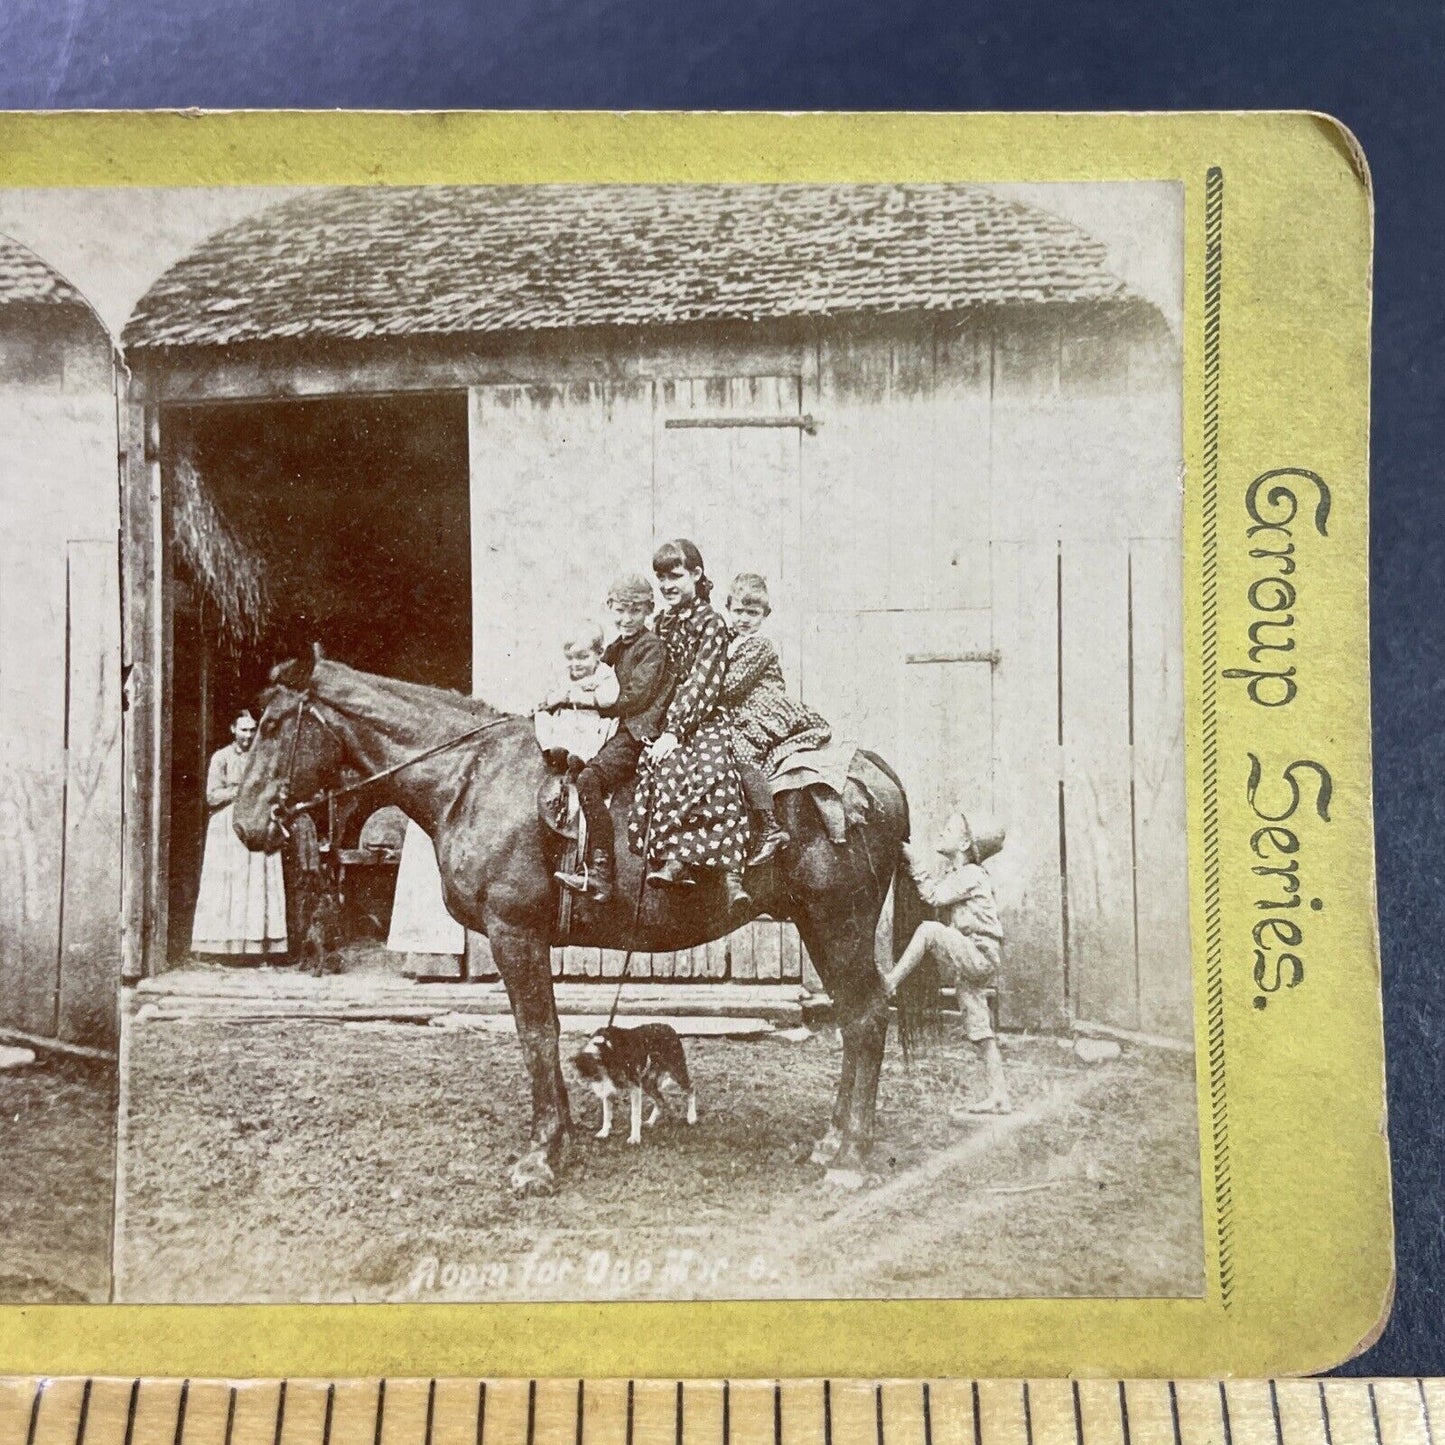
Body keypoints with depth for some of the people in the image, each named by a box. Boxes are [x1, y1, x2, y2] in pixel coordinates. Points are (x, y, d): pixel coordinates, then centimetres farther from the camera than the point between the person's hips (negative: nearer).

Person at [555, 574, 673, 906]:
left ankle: (601, 873, -28)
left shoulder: (651, 645, -7)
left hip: (640, 732, -10)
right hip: (625, 729, 10)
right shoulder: (618, 646, 20)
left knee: (588, 779, -24)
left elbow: (635, 698, -13)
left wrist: (594, 705, -7)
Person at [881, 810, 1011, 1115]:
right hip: (968, 959, 9)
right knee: (979, 1031, 8)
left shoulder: (972, 875, -11)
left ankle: (888, 985, -23)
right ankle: (999, 1097, 11)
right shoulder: (949, 869, 15)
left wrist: (916, 862, -11)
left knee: (928, 930, -27)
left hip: (980, 954, -9)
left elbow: (934, 896, -16)